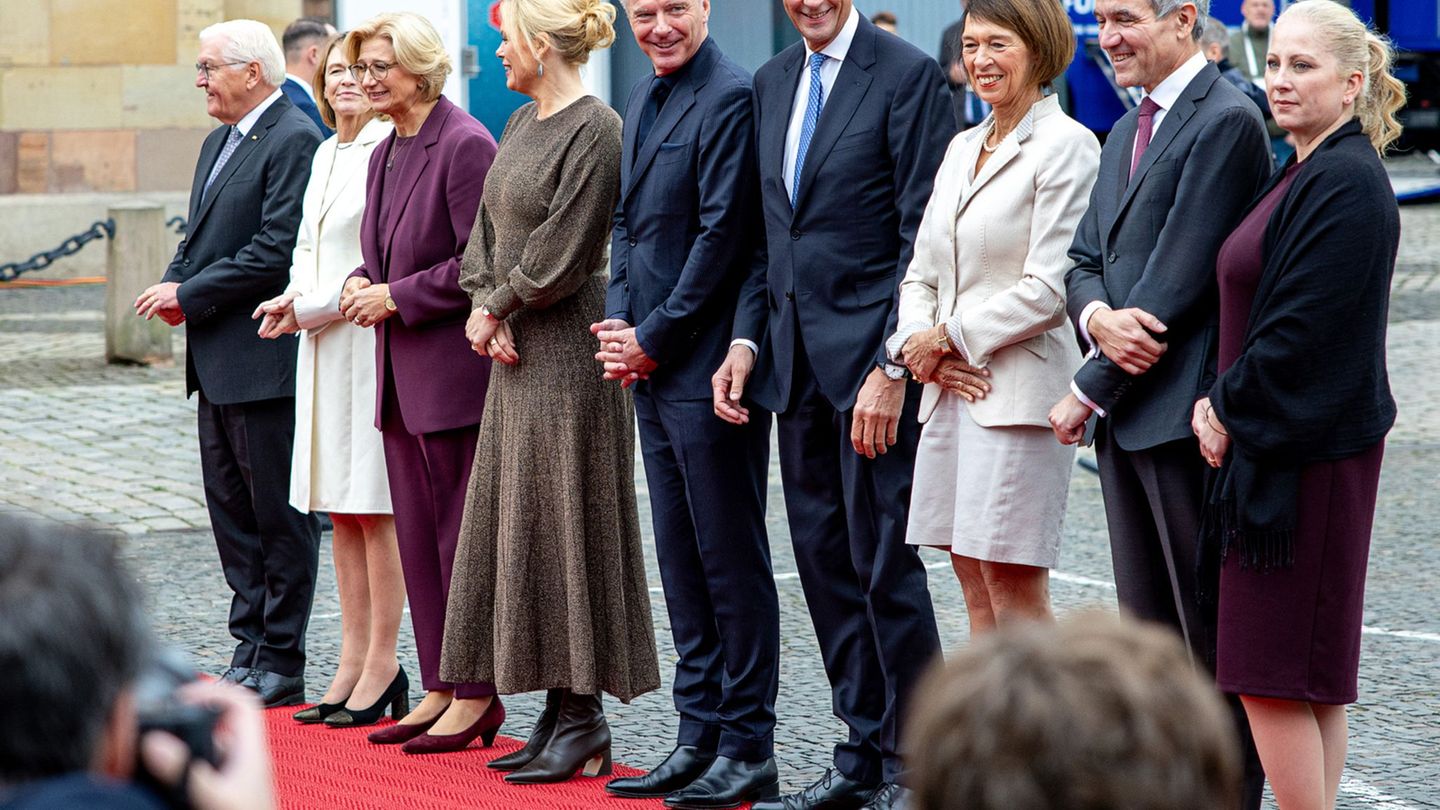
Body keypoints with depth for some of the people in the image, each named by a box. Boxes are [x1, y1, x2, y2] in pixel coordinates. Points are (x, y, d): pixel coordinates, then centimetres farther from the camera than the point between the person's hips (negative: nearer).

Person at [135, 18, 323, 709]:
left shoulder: (294, 142, -14)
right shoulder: (219, 144, 17)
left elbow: (275, 253, -20)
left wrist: (190, 295, -15)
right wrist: (174, 286, 1)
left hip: (265, 359, -10)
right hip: (217, 360, 10)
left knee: (279, 516, -2)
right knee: (231, 510, 13)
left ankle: (282, 665, 3)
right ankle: (251, 648, 20)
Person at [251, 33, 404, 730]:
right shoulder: (326, 154, 16)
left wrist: (306, 309, -11)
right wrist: (292, 300, 2)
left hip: (373, 340, -9)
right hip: (324, 346, 9)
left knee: (374, 509, -5)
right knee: (340, 511, 10)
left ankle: (382, 667, 1)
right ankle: (353, 664, 15)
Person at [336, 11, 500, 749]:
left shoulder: (464, 145, -14)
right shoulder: (386, 153, 14)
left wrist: (395, 297, -14)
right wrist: (362, 283, 3)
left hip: (453, 368, -9)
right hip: (401, 374, 9)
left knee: (461, 536, -3)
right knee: (416, 535, 11)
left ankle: (476, 695, 4)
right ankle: (439, 688, 18)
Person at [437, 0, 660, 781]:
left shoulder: (595, 130, -16)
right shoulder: (523, 123, 12)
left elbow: (562, 257, -17)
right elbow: (487, 227, 14)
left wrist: (497, 305, -4)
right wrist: (483, 306, -2)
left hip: (568, 350, -9)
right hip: (517, 350, 9)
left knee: (562, 523, -5)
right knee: (518, 523, 10)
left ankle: (584, 721, 1)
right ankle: (559, 710, 16)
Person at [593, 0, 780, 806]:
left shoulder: (732, 97, -13)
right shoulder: (644, 100, 16)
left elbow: (723, 234, -17)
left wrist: (655, 338, -12)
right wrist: (621, 323, 5)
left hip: (708, 368, -9)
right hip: (655, 371, 9)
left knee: (731, 559, -2)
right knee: (682, 559, 13)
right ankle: (700, 738, 20)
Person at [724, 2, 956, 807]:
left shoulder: (909, 74, -9)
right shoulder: (773, 82, 14)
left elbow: (923, 235, -13)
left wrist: (893, 367, -17)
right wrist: (747, 337, 8)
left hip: (872, 356, -7)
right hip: (797, 361, 7)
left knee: (883, 563, -5)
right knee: (825, 560, 10)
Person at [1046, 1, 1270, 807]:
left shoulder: (1226, 122, -13)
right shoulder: (1127, 133, 18)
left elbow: (1178, 280, -17)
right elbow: (1085, 263, 16)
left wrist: (1089, 392, -12)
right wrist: (1098, 316, -9)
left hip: (1187, 414, -9)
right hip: (1128, 414, 9)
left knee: (1211, 629, -2)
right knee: (1151, 628, 13)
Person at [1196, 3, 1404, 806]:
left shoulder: (1347, 184, -17)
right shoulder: (1305, 173, 14)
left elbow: (1303, 331, -21)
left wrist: (1228, 410, -10)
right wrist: (1227, 406, 6)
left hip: (1308, 453, -10)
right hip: (1281, 444, 10)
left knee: (1275, 677, -7)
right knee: (1313, 682, 12)